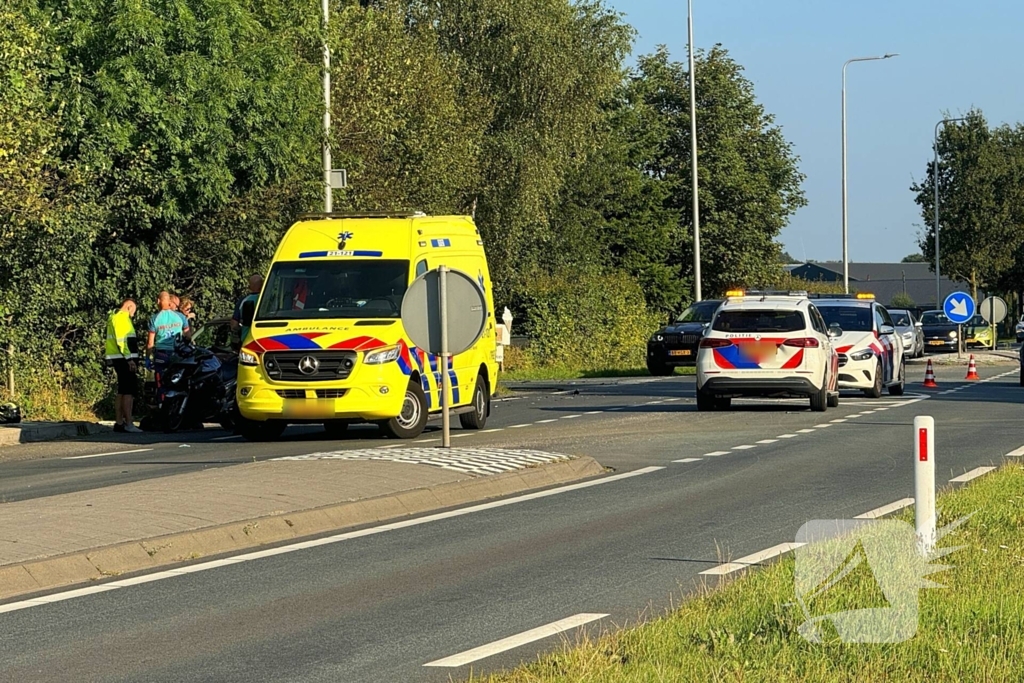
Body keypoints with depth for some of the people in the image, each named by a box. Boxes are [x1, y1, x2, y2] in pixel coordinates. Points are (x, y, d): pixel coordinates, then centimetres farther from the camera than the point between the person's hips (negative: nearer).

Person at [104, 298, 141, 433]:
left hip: (120, 359, 11)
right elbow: (121, 340, -20)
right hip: (123, 358, -11)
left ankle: (119, 422, 15)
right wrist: (129, 358, -23)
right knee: (129, 391, -12)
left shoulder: (115, 318, 21)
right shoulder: (122, 318, -11)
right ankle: (128, 423, -16)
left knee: (122, 391, 13)